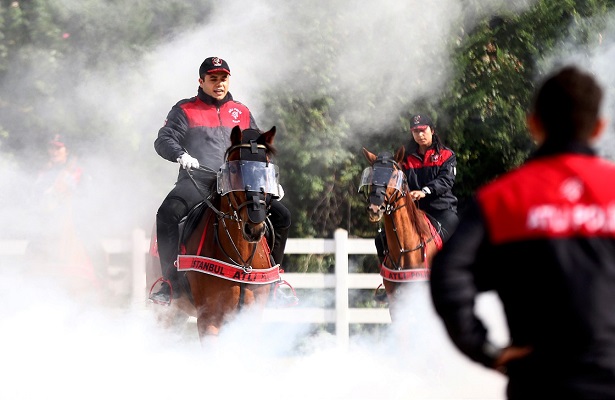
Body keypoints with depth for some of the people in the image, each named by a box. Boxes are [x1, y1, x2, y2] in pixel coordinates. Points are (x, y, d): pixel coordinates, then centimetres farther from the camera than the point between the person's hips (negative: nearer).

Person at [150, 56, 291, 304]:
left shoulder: (242, 113, 21)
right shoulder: (185, 110, 11)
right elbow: (163, 140, 0)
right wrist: (180, 154, -22)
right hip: (197, 181, -3)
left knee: (281, 216, -9)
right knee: (167, 214, -34)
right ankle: (172, 283, -29)